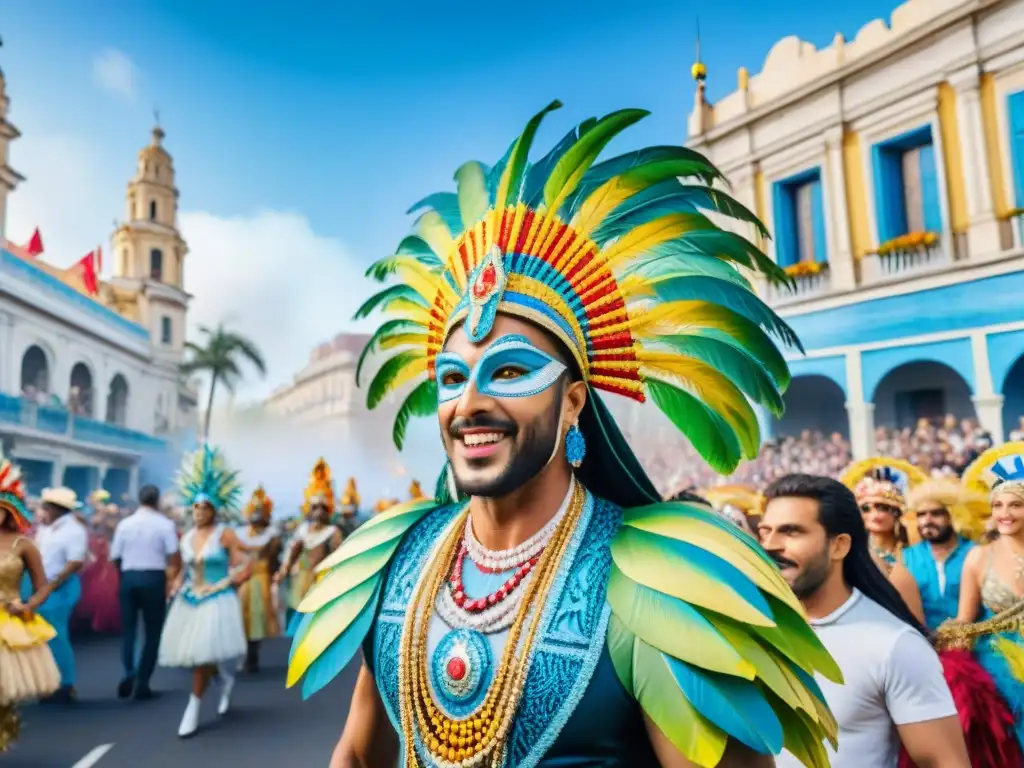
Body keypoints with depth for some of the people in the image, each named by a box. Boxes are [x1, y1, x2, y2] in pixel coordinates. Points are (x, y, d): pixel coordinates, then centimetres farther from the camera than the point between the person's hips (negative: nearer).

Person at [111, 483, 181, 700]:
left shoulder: (124, 523, 4)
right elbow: (174, 557, -10)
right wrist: (173, 577, 7)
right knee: (153, 631, 9)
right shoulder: (165, 524, -4)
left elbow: (115, 557, 6)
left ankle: (129, 672, -8)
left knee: (128, 629, 14)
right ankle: (142, 683, 8)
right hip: (153, 578, -2)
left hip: (128, 577, 3)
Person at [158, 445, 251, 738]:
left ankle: (193, 710, 8)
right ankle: (226, 679, 39)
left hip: (216, 602, -6)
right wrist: (177, 587, 1)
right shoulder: (187, 536, 8)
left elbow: (244, 568, -11)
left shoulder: (225, 533, -10)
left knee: (203, 654, -8)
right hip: (188, 601, 6)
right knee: (197, 655, 10)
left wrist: (221, 585, -11)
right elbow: (185, 569, 17)